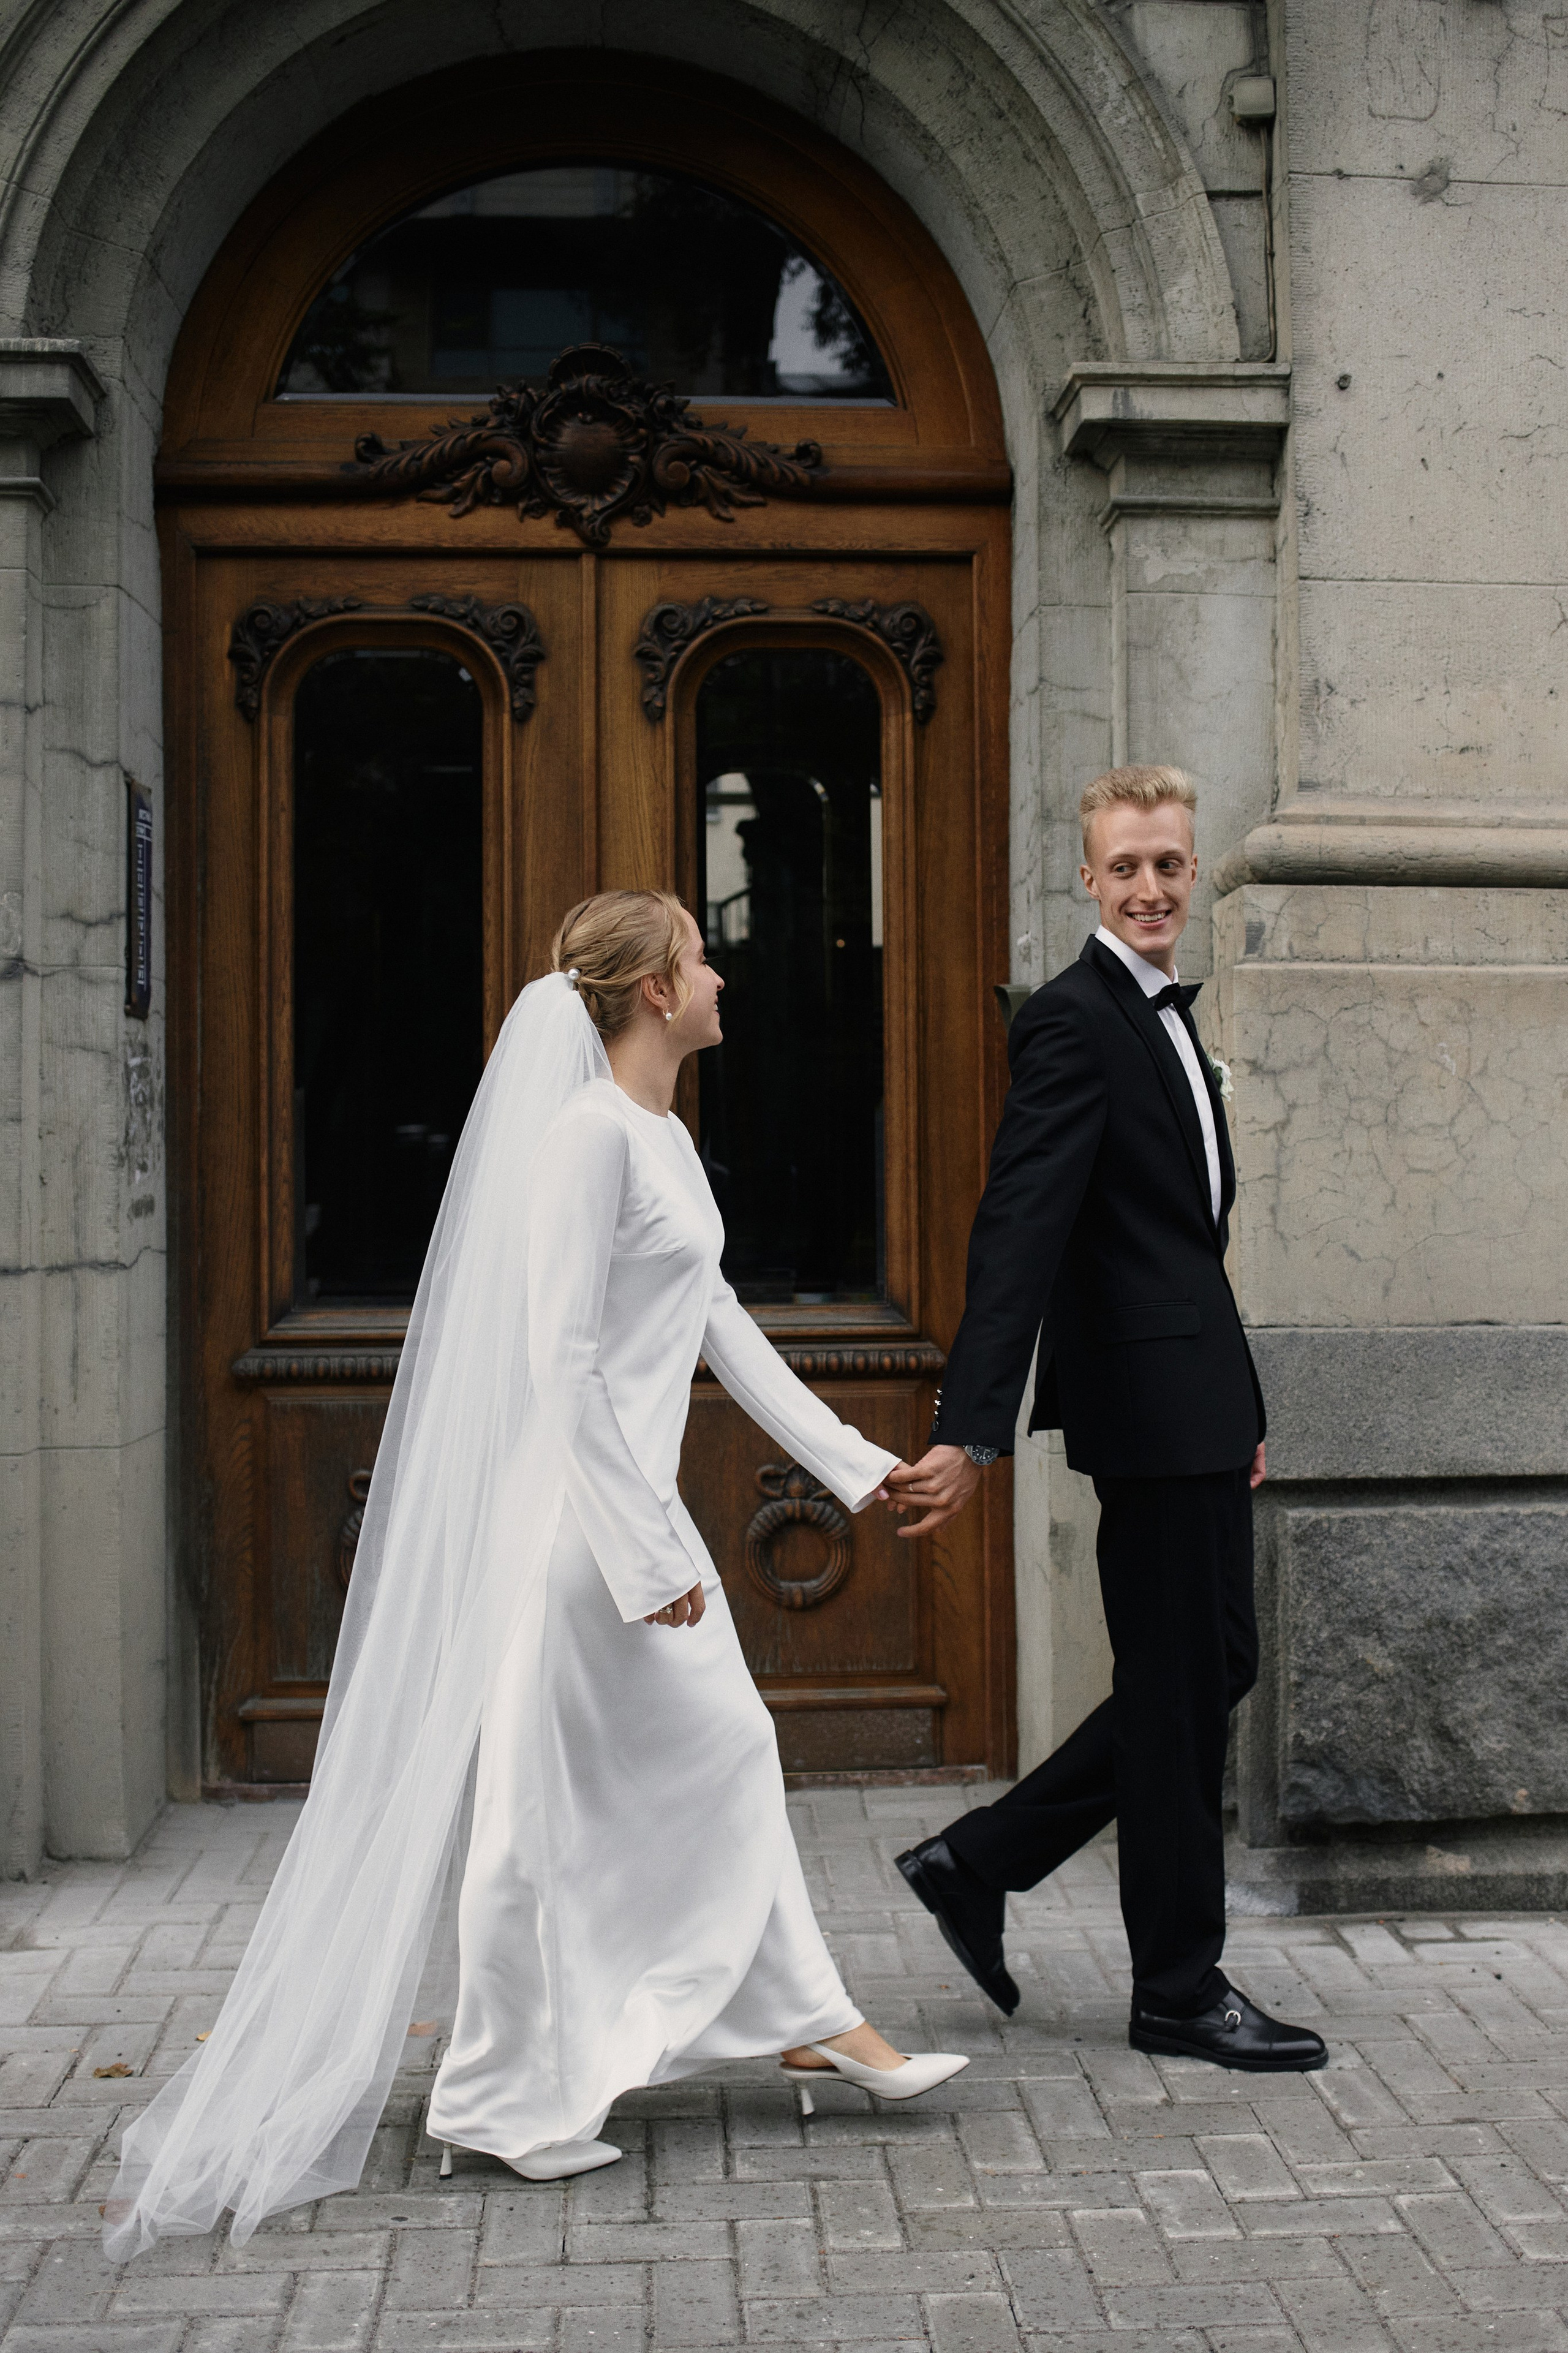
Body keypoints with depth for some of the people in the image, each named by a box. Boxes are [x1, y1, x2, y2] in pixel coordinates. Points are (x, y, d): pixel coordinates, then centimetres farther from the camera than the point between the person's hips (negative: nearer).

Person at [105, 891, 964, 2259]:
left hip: (634, 1502, 10)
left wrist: (851, 1463, 20)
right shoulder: (590, 1132, -17)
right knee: (542, 1800, 0)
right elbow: (560, 1359, -22)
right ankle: (502, 2098, 12)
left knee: (719, 1752, 15)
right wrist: (645, 1553, -22)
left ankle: (807, 2022, 26)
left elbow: (721, 1330, 20)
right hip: (580, 1515, -10)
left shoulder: (667, 1141, 14)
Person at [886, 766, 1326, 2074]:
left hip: (1198, 1401, 10)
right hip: (1148, 1404, -10)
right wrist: (972, 1430, -30)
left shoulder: (1166, 1020, 16)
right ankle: (1181, 1991, 15)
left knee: (1213, 1670, 15)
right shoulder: (1074, 1022, -14)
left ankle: (980, 1861, 21)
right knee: (1179, 1687, 1)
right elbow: (1018, 1234, -23)